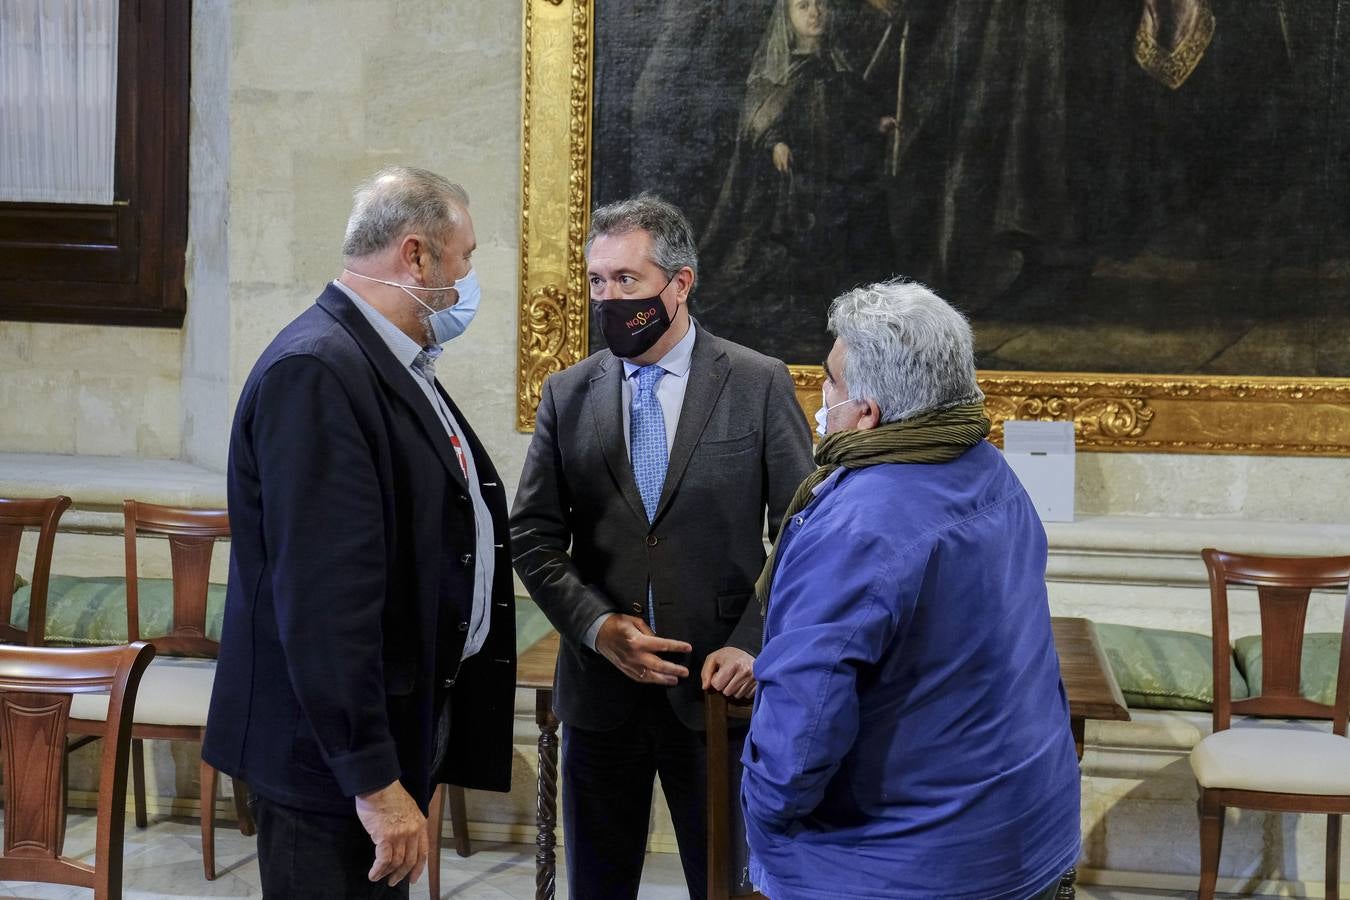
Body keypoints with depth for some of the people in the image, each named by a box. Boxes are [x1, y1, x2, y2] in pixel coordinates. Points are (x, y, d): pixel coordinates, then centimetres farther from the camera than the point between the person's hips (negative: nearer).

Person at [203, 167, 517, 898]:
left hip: (403, 725, 10)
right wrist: (374, 780, -25)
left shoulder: (394, 363, 11)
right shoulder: (317, 370, -20)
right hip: (331, 755, -10)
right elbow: (324, 602, -26)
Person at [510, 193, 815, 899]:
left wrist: (754, 644, -12)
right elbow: (534, 536, 4)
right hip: (600, 686, 2)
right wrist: (598, 626, -11)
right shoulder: (567, 395, 5)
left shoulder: (760, 385, -2)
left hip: (717, 685, -2)